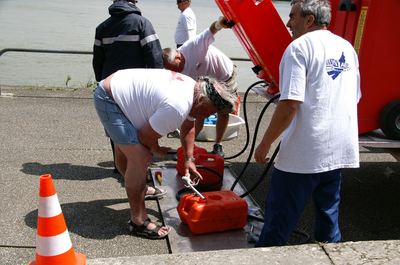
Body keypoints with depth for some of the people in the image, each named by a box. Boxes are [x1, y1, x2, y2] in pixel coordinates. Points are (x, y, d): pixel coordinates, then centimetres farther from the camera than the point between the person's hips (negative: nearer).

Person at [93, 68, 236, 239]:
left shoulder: (194, 88, -1)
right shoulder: (177, 107, -32)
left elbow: (188, 128, 14)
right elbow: (147, 136, -20)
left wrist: (189, 159, 14)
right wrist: (157, 150, 0)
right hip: (107, 100, -10)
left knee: (124, 149, 29)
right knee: (140, 157, -17)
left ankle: (137, 190, 53)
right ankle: (138, 222, -6)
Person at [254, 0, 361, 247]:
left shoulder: (300, 47, -11)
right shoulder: (347, 47, 12)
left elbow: (290, 105, -20)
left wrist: (265, 143, -11)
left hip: (303, 153, -7)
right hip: (339, 151, 8)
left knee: (280, 217, 4)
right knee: (329, 212, 20)